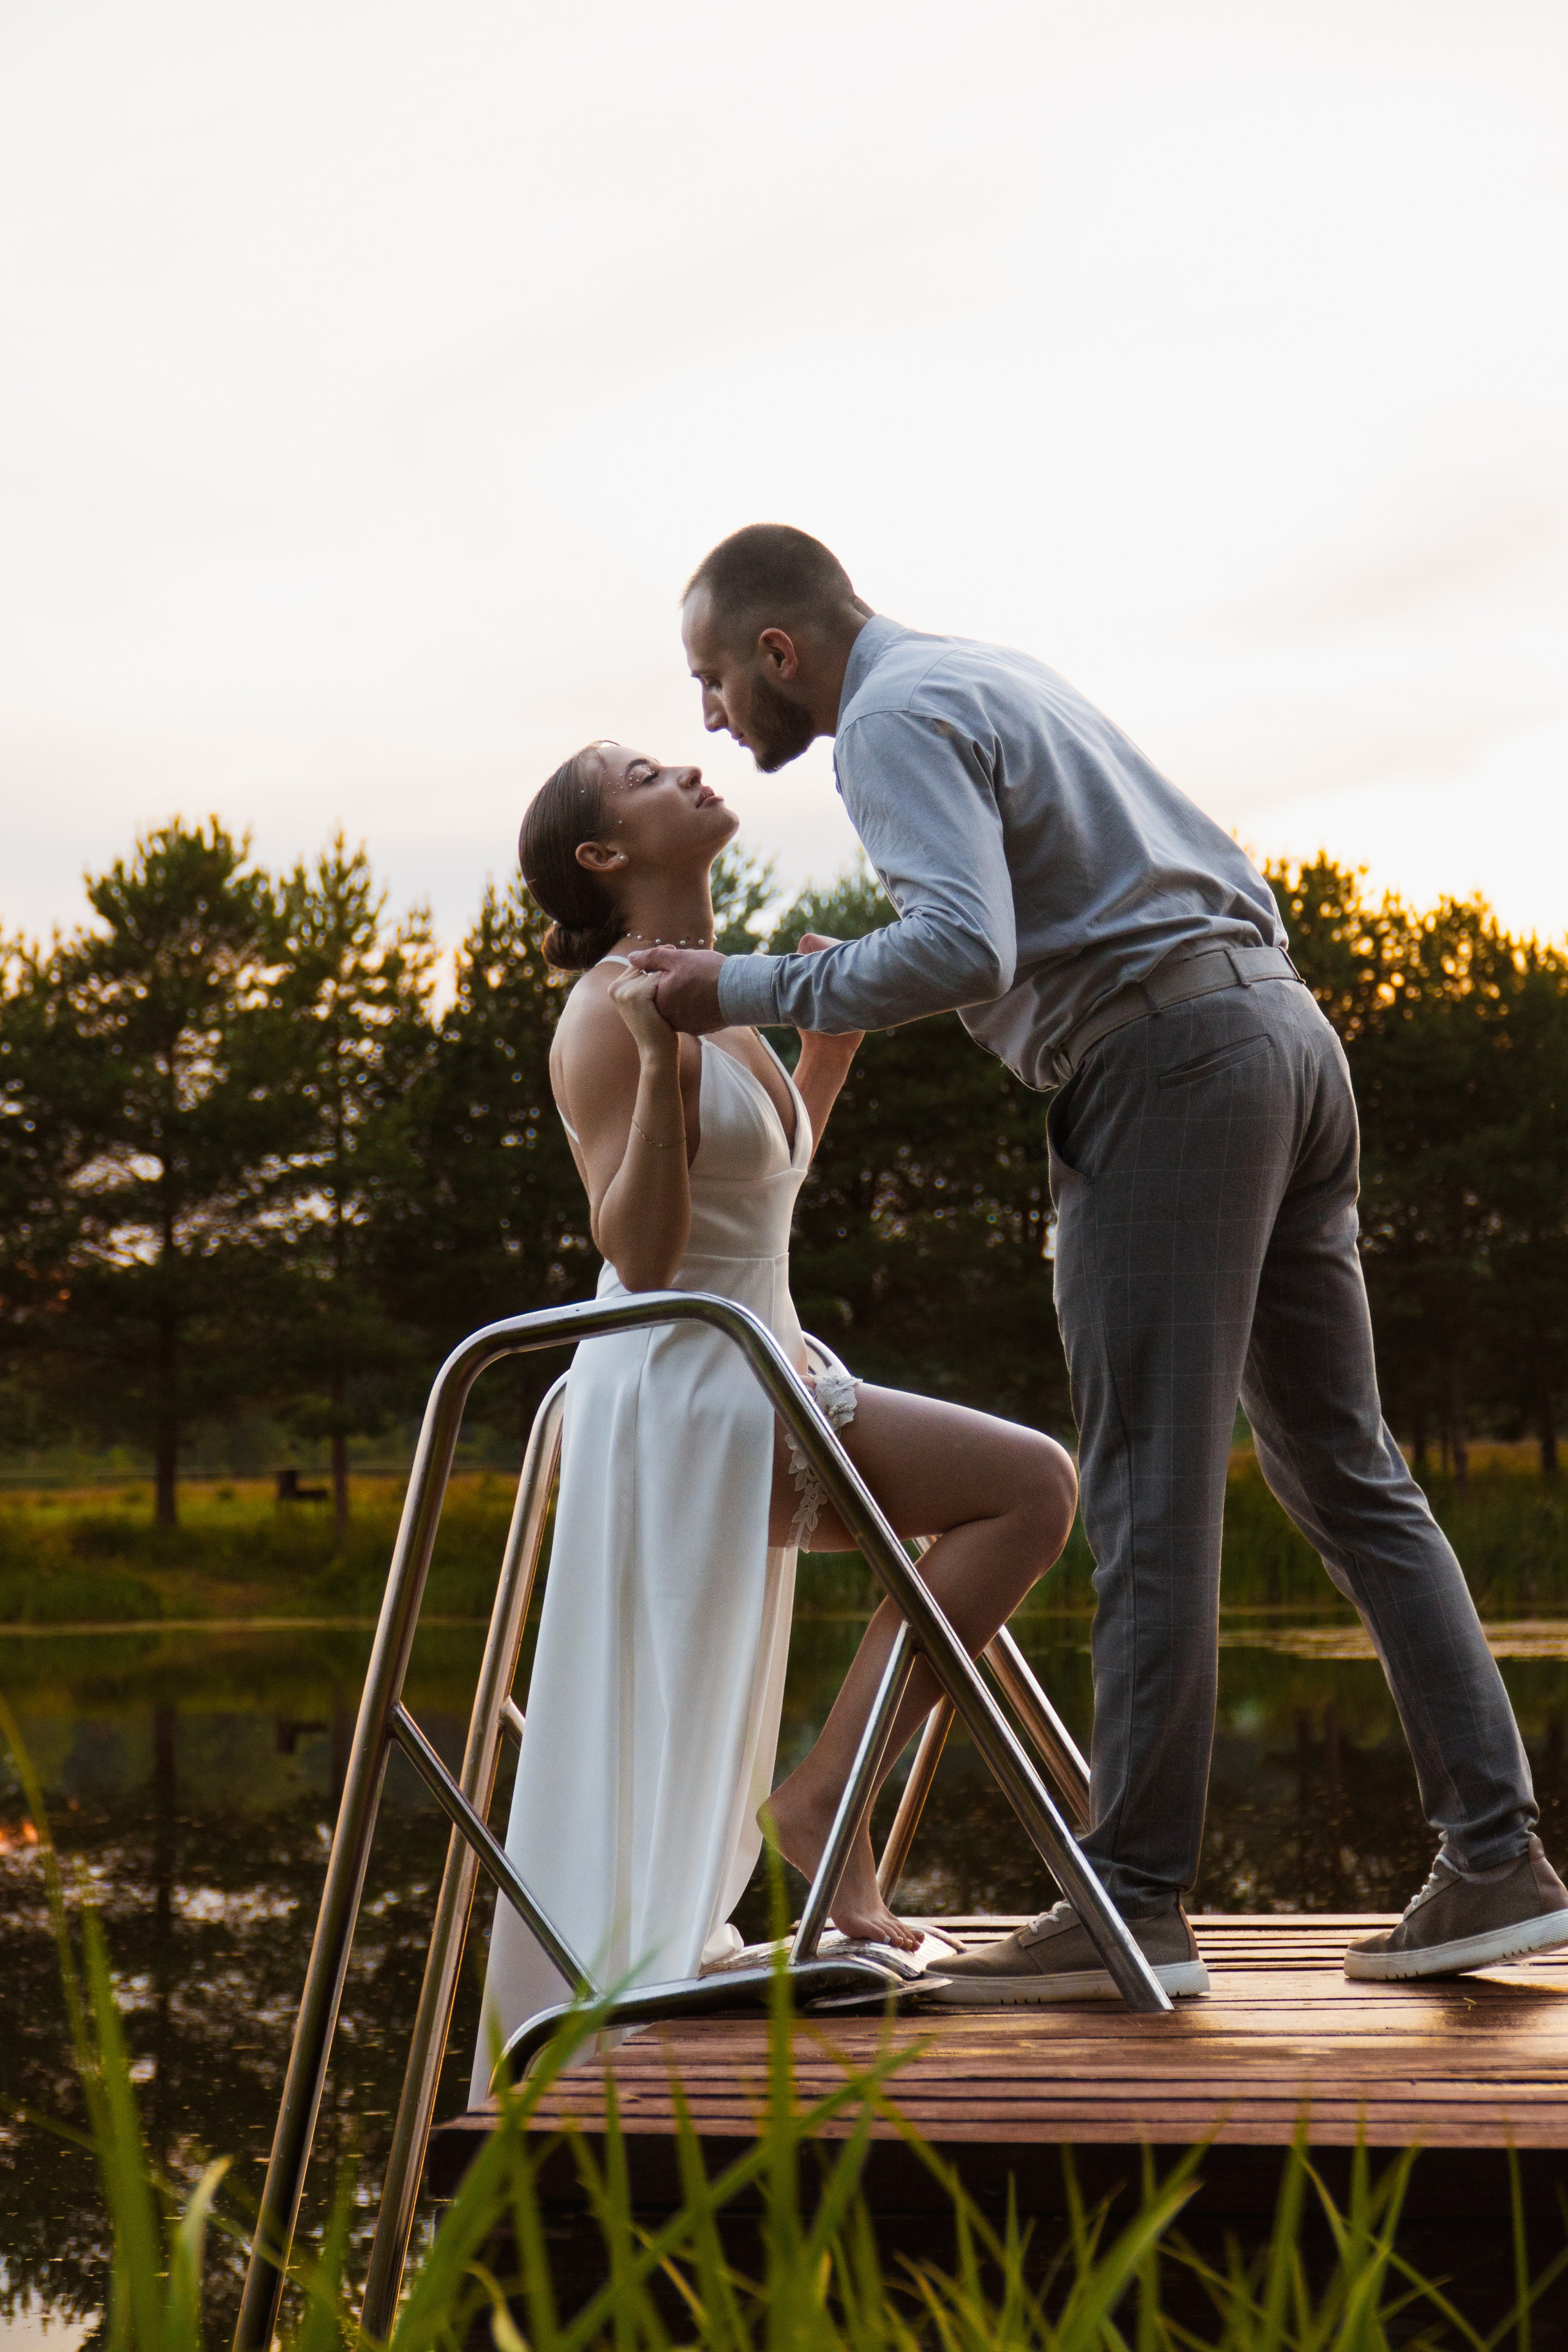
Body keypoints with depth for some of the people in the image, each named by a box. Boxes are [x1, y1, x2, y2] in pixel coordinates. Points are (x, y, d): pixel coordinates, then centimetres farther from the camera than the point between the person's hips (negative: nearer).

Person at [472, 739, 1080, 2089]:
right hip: (676, 1392, -9)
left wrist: (833, 1033, 22)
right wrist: (660, 1061, -27)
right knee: (1033, 1486, -15)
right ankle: (830, 1796, -10)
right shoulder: (608, 1013, -11)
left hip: (755, 1390, 9)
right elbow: (640, 1249, -19)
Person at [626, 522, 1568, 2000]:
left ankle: (1134, 1894, -2)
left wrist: (749, 991, -15)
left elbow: (965, 948, -22)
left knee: (1152, 1491, -7)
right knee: (1344, 1473, 8)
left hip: (1163, 1060, -9)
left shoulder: (895, 719, -6)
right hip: (1280, 1021, 10)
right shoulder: (988, 672, 24)